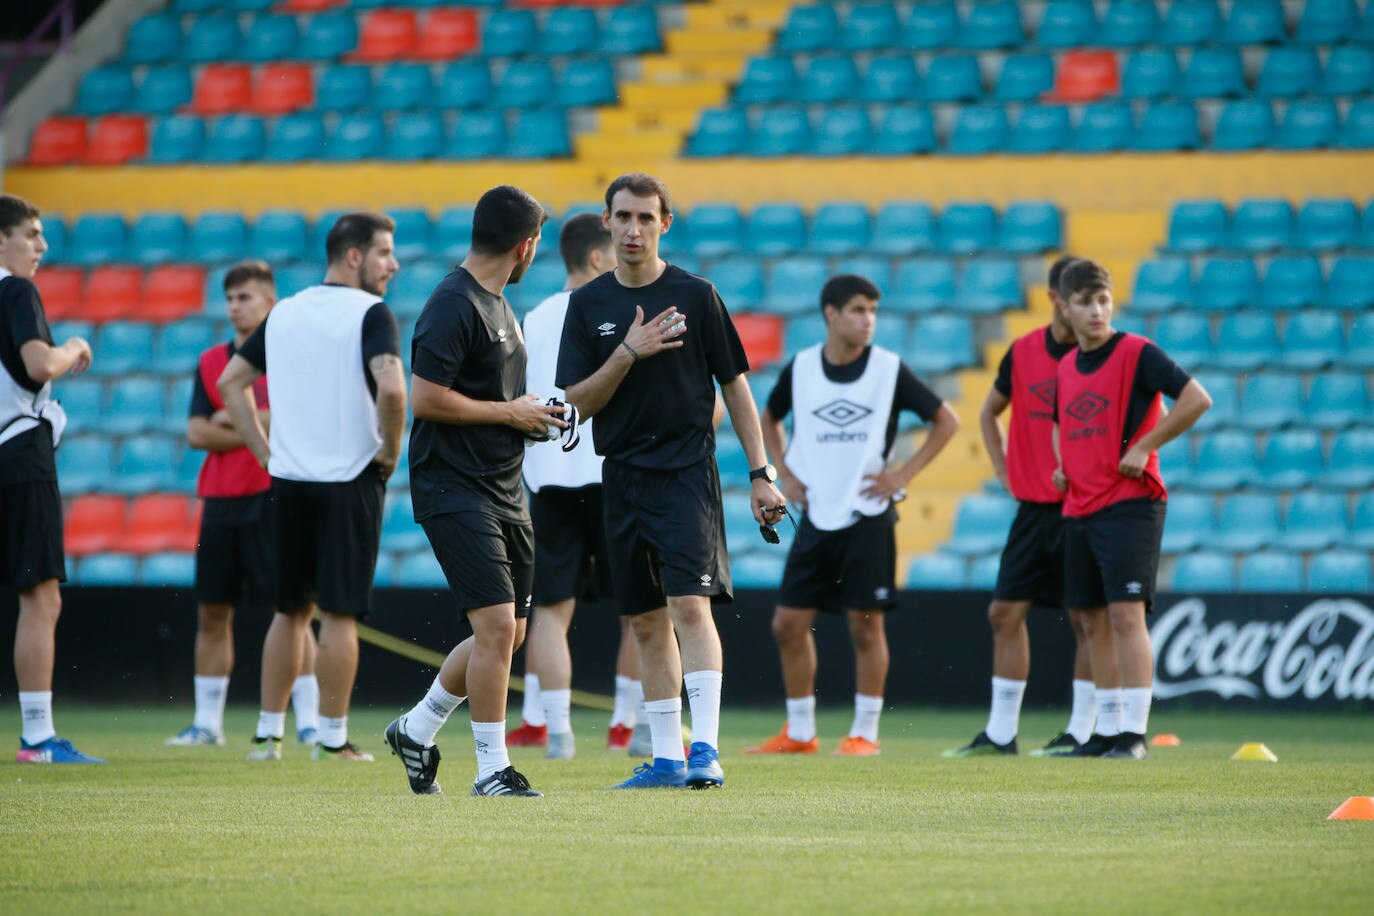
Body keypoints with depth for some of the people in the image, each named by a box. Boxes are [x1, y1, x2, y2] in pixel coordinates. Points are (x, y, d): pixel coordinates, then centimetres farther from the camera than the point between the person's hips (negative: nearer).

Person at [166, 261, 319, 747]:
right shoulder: (210, 362, 12)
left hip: (273, 500, -5)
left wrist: (232, 419, -8)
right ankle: (207, 722, 12)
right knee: (212, 614, 6)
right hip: (221, 501, 5)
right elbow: (197, 433, 2)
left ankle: (308, 721, -4)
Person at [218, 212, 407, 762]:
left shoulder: (284, 314, 11)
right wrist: (390, 450, -9)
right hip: (350, 481, -5)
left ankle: (268, 734, 15)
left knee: (290, 610, 14)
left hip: (288, 481, 6)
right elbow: (391, 388, -25)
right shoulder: (370, 314, -10)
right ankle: (333, 738, 0)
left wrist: (264, 450, 13)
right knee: (340, 613, -1)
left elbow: (230, 381, 15)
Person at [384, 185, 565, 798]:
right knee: (497, 623, -14)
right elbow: (426, 398, -21)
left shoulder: (496, 305, 16)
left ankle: (417, 730, 27)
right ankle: (491, 769, -7)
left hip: (503, 489, 10)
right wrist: (511, 413, -13)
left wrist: (529, 415, 11)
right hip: (455, 490, -10)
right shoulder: (454, 306, -15)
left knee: (507, 633, 11)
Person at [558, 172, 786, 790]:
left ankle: (705, 749, -21)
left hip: (686, 471, -4)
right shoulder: (588, 305, 7)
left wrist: (761, 474, 0)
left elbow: (735, 386, 4)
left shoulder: (694, 295, -1)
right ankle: (667, 758, 14)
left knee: (690, 604, -17)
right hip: (622, 477, 4)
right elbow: (578, 402, 2)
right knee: (648, 621, 8)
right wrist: (628, 353, -13)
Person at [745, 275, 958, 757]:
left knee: (866, 625, -3)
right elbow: (769, 419, 21)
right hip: (816, 516, 3)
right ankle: (799, 732, 13)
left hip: (868, 517, -3)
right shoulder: (800, 368, 2)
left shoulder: (889, 369, -5)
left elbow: (946, 420, 2)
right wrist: (784, 472, 8)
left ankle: (865, 732, 6)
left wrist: (904, 474, -5)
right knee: (789, 623, 2)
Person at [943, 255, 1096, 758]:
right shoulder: (1023, 352, 7)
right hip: (1032, 506, 5)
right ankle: (1000, 731, 11)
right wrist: (1006, 474, 12)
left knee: (1085, 617, -5)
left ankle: (1080, 731, 1)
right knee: (1005, 612, 4)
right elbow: (989, 413, 23)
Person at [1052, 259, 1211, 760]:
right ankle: (1108, 729, 14)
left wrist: (1144, 447, -15)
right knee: (1094, 622, 8)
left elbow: (1197, 399, -16)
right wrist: (1063, 465, 13)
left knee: (1126, 614, -14)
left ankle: (1135, 732, -15)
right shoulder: (1066, 367, 13)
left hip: (1130, 505, -7)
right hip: (1078, 508, 7)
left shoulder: (1136, 353, -8)